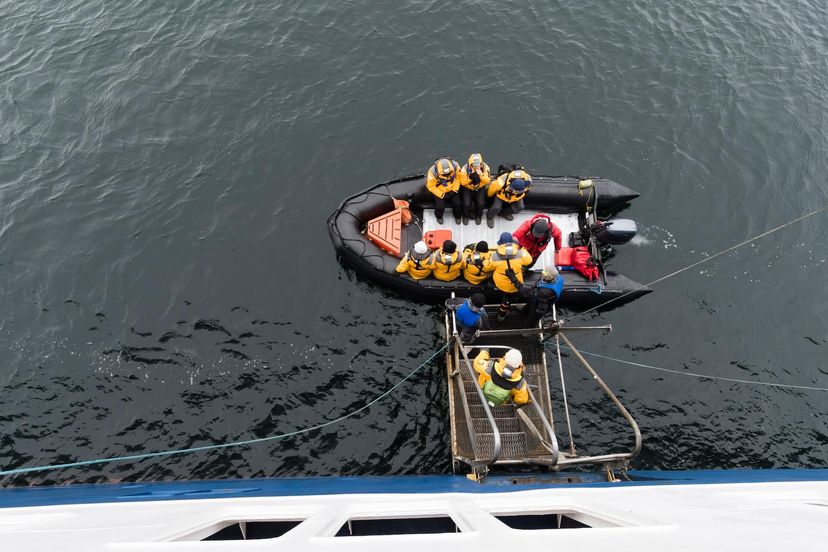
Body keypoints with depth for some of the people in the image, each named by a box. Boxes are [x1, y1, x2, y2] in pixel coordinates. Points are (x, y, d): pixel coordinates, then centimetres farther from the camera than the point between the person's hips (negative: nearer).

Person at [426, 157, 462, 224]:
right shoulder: (433, 172, -33)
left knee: (457, 203, -9)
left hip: (452, 189, 3)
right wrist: (442, 195, -19)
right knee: (440, 206, -16)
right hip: (439, 191, -2)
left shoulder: (455, 166, -25)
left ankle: (457, 216, 25)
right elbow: (431, 186, -19)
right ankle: (439, 216, 21)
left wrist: (454, 190, -13)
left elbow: (458, 177, -7)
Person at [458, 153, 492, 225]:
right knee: (467, 204, -20)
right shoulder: (465, 168, -23)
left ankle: (478, 216, 17)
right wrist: (470, 178, -35)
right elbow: (463, 183, -17)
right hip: (467, 188, -1)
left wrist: (481, 175, -36)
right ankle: (466, 216, 16)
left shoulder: (485, 167, -18)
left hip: (480, 188, 1)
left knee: (481, 203, -19)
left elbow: (487, 181, -19)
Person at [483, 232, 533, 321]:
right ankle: (501, 315, 44)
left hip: (499, 283, -1)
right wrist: (523, 250, 15)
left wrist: (485, 262, 17)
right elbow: (528, 260, 1)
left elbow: (487, 268, -5)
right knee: (508, 299, 24)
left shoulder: (495, 256, -21)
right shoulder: (519, 254, -21)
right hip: (514, 285, 1)